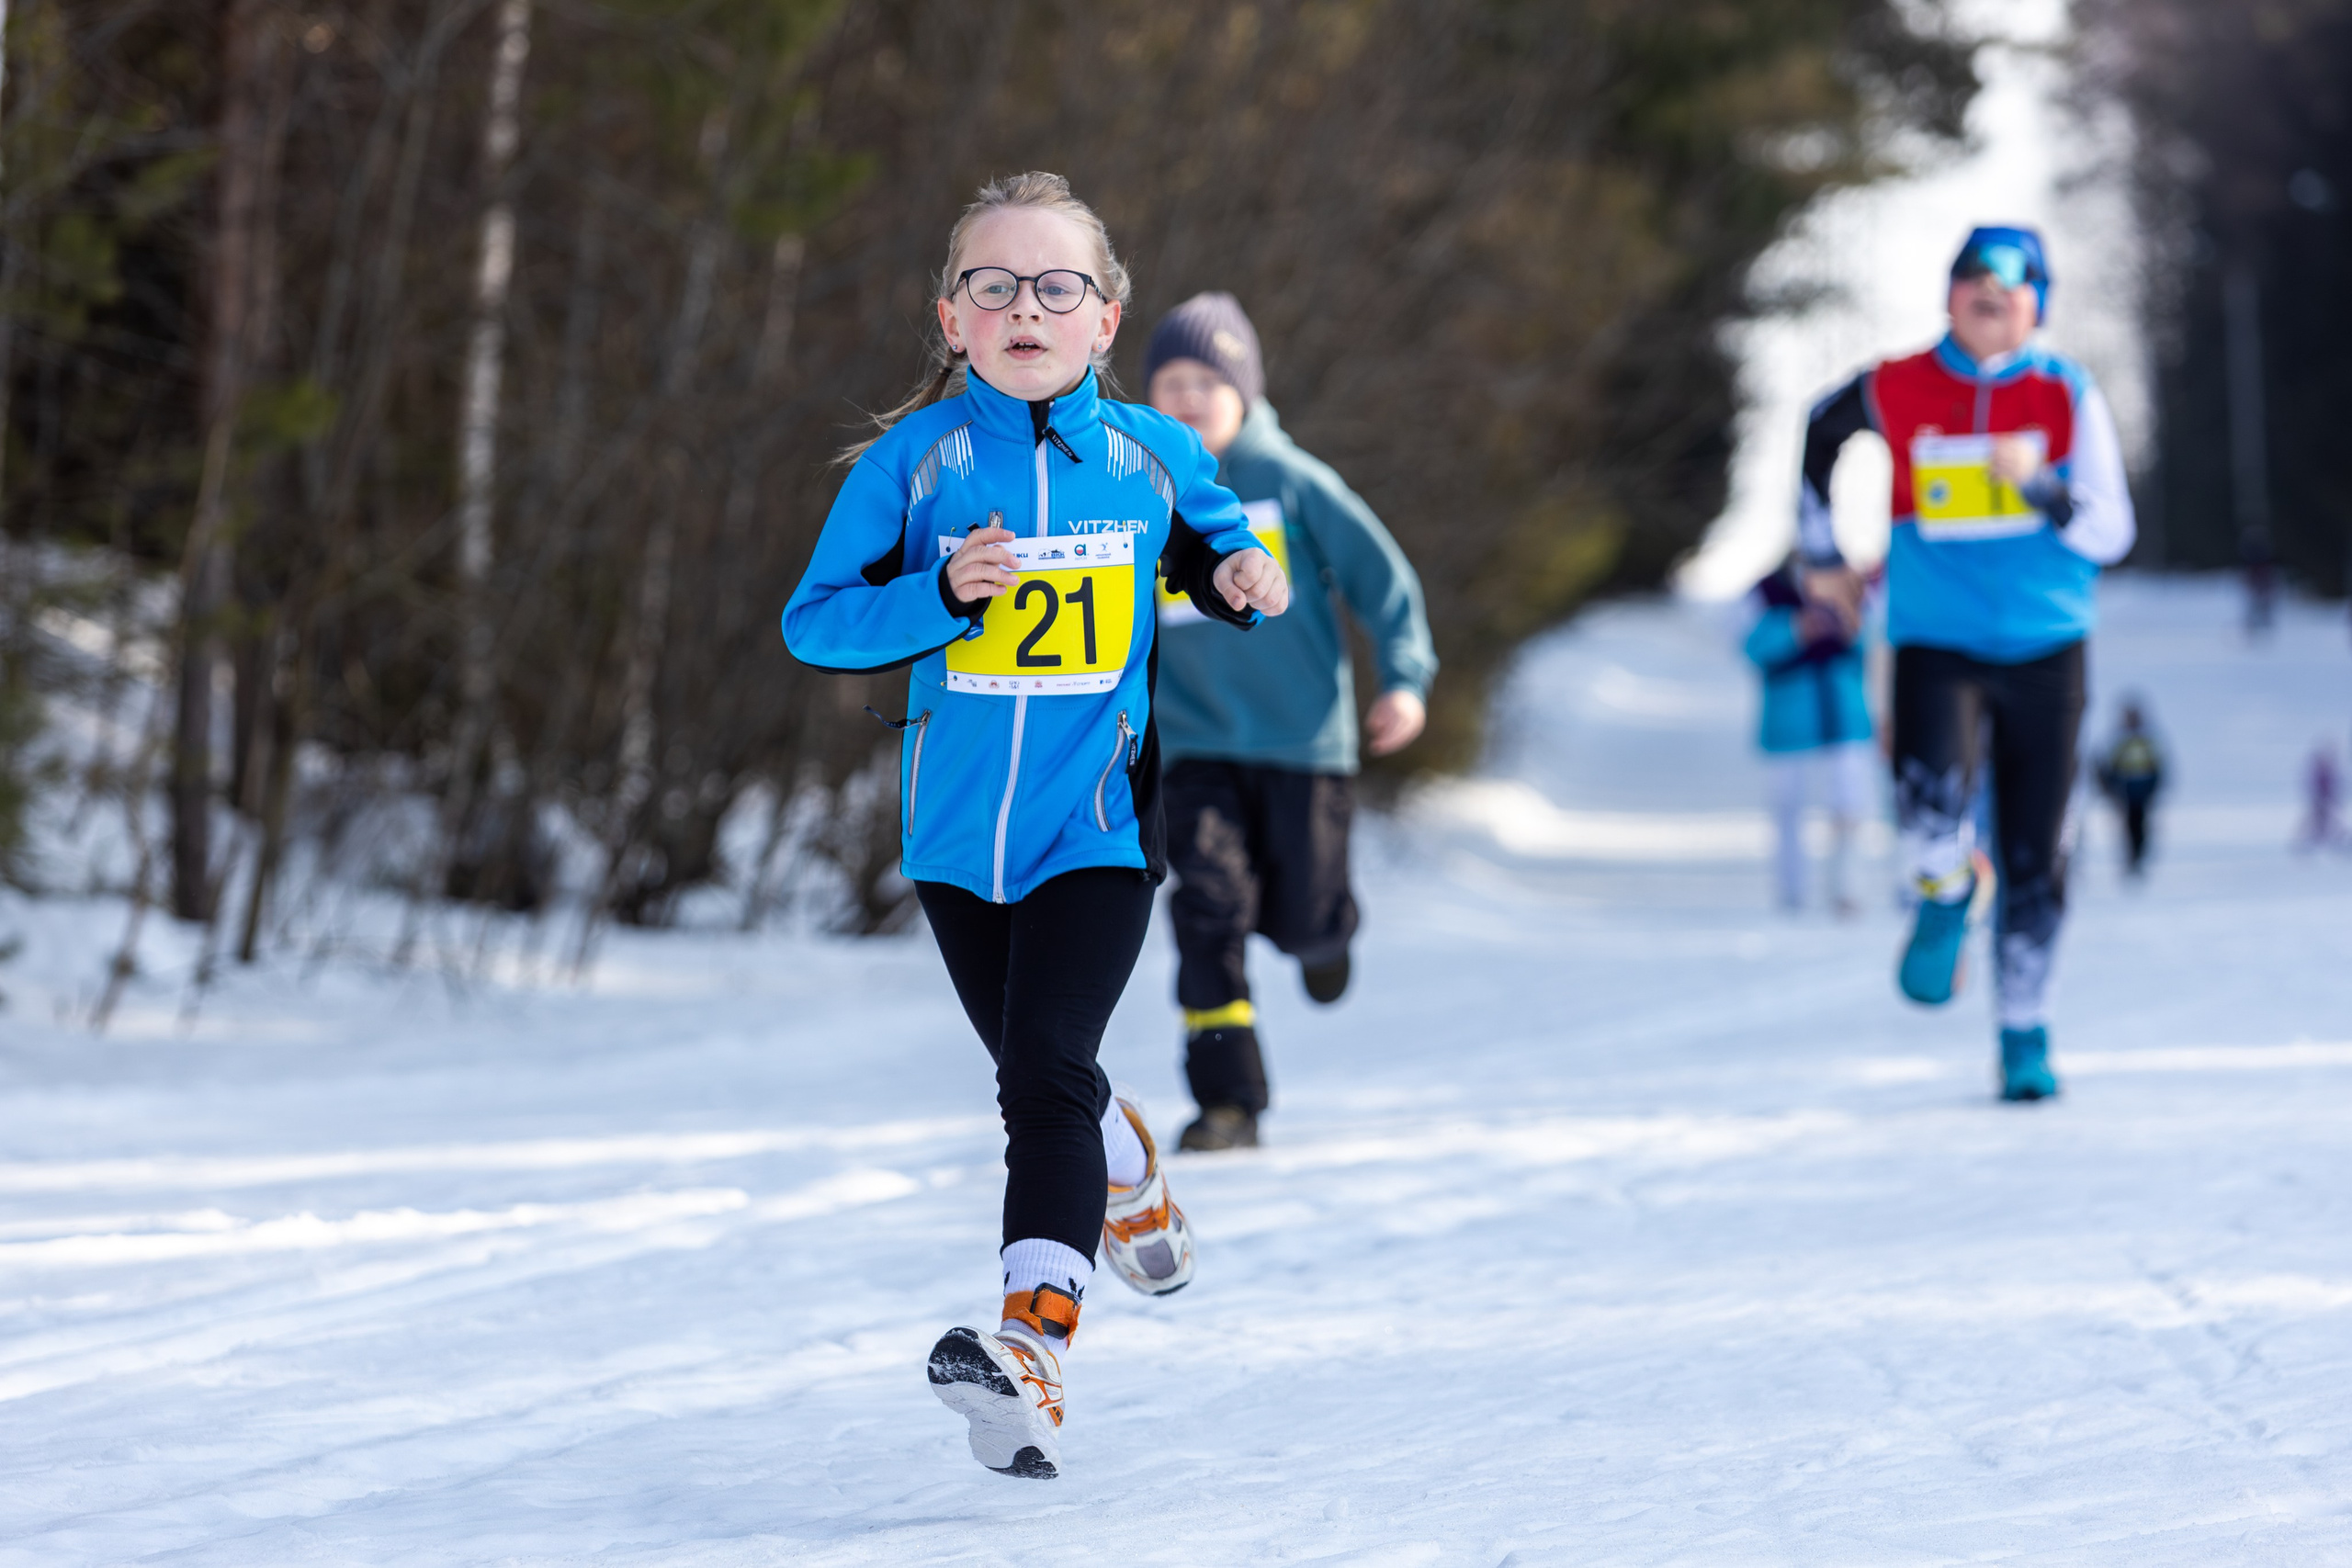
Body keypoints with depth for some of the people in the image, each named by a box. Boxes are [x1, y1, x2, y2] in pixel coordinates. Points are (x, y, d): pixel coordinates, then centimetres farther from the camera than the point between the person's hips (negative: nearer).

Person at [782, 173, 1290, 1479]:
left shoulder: (1152, 454, -1)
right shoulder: (915, 460, -4)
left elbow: (1210, 552, 17)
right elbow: (815, 623, -5)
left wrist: (1245, 579, -7)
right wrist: (943, 593, -21)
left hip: (1096, 822, -2)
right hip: (957, 829, 2)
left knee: (1044, 1069, -19)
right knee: (1038, 1075, 19)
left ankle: (1030, 1348, -27)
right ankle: (1127, 1176, 53)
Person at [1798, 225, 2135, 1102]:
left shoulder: (2068, 398, -2)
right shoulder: (1894, 392, -1)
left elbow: (2110, 534, -6)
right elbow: (1821, 432, 20)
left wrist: (2038, 485, -24)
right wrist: (1820, 554, 23)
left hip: (2045, 652, 1)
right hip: (1936, 645, -1)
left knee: (2035, 859, 4)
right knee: (1930, 799, -28)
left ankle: (2025, 1037, 22)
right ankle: (1945, 894, 7)